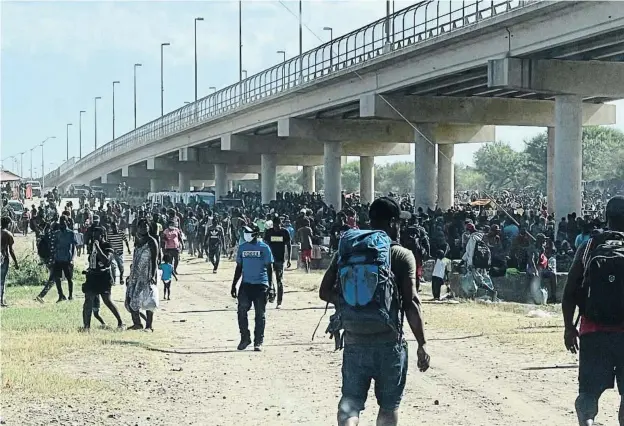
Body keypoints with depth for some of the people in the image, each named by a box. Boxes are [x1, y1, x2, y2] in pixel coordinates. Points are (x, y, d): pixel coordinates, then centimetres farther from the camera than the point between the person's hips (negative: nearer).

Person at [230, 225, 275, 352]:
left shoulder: (264, 248, -2)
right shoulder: (242, 247, 9)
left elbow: (269, 268, -1)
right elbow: (239, 267, 15)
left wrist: (270, 287, -7)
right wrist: (234, 285, 13)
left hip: (261, 284, -3)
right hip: (245, 284, 3)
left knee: (260, 314, 1)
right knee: (242, 311, -5)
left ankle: (258, 342, 10)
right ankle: (245, 338, 11)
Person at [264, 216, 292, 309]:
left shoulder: (284, 232, -1)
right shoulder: (268, 232, 1)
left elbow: (289, 246, 4)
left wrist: (289, 259, 0)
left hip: (280, 259, -1)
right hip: (270, 258, 1)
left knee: (280, 281, -1)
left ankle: (279, 302, 4)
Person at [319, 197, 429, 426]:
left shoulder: (347, 250, 5)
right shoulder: (402, 256, -6)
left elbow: (325, 292, 2)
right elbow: (411, 302, -12)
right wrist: (422, 344, -7)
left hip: (354, 341, 3)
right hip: (389, 343, -2)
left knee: (350, 401, 6)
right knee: (389, 405, 14)